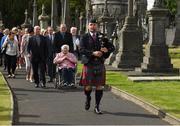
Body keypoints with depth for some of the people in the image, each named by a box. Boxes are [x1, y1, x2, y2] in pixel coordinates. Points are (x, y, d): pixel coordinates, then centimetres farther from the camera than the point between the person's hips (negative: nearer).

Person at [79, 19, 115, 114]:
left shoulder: (102, 37, 11)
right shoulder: (84, 37, 3)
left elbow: (112, 47, 10)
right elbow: (81, 50, -11)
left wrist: (107, 50, -13)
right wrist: (93, 53, -22)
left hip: (100, 64, 2)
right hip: (88, 63, -2)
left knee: (99, 86, -1)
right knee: (88, 85, 1)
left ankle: (97, 107, 7)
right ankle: (88, 99, 33)